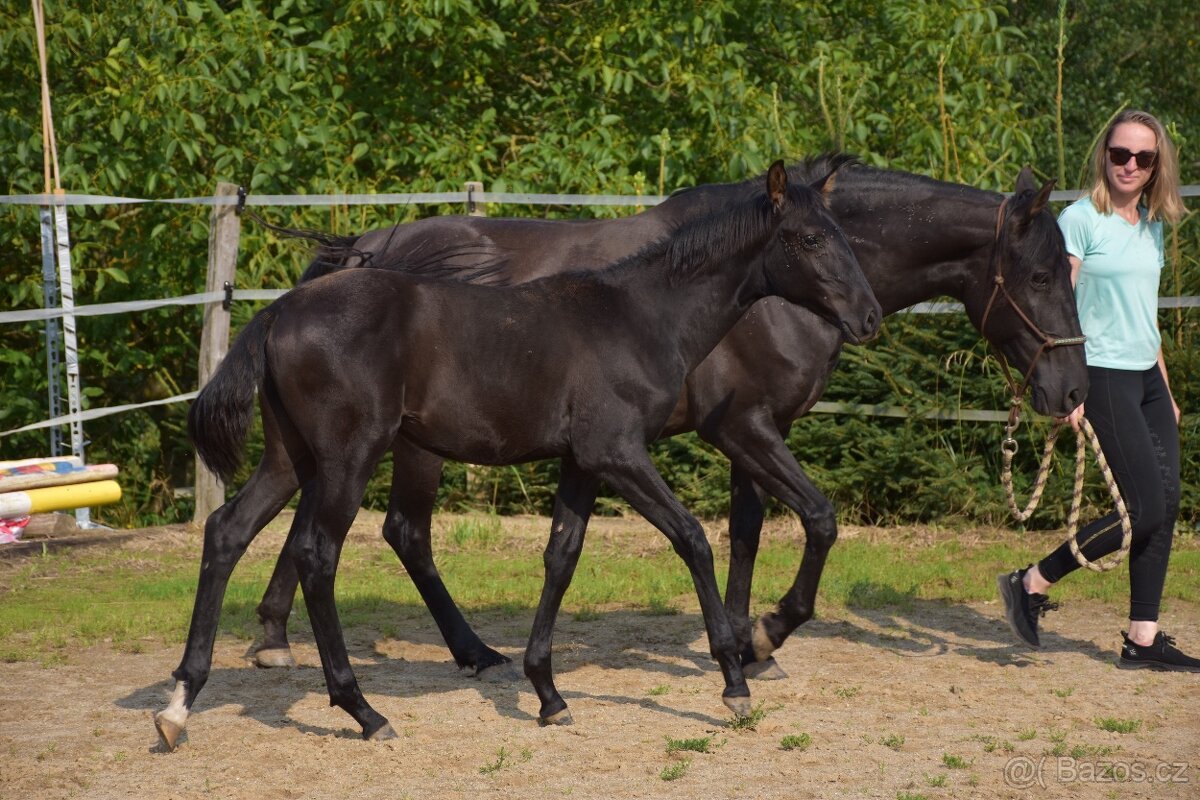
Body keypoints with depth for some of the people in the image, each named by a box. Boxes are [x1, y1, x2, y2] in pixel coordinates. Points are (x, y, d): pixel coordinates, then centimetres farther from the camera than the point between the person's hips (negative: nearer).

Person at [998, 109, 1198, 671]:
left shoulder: (1152, 225, 14)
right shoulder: (1081, 219, -8)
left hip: (1147, 377, 8)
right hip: (1103, 377, -8)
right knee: (1147, 507, -12)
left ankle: (1142, 639, 9)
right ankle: (1031, 584, 1)